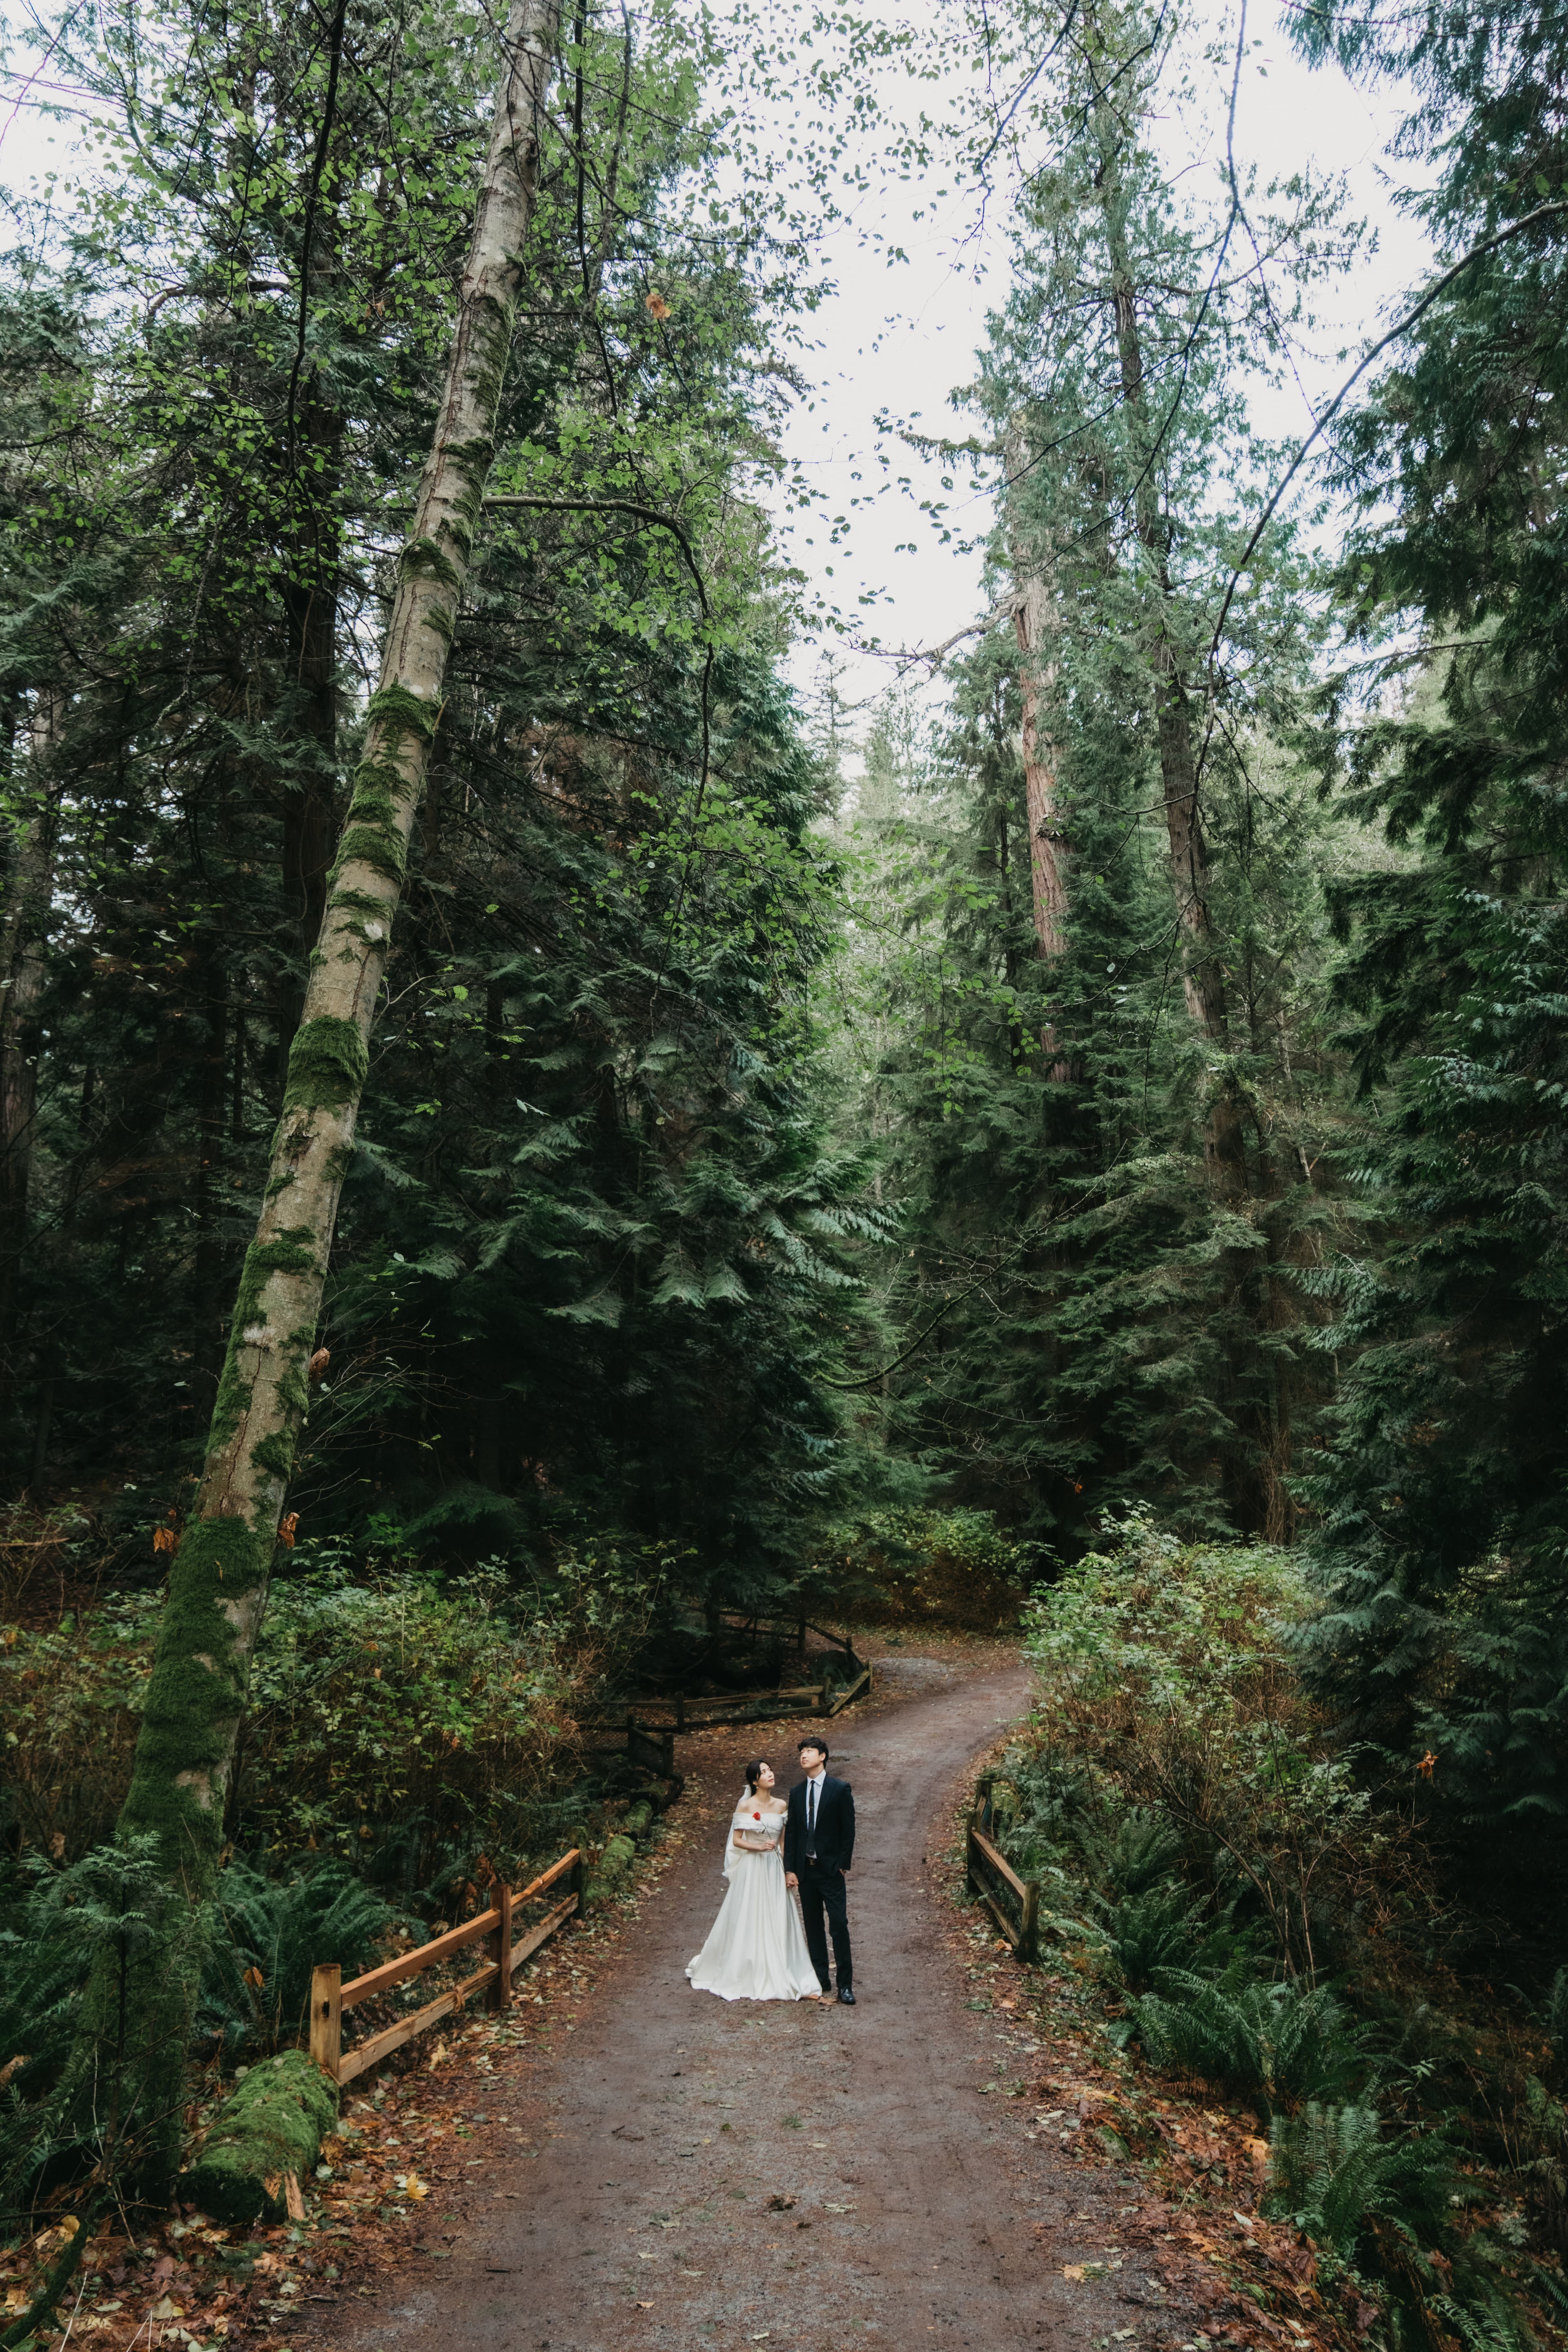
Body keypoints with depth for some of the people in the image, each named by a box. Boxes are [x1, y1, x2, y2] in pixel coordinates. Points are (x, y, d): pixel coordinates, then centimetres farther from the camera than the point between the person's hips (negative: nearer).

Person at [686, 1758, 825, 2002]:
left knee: (777, 1922, 4)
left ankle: (779, 1977, 13)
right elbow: (736, 1840, -6)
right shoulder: (745, 1806, -9)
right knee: (748, 1923, 4)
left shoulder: (781, 1806, 3)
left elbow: (783, 1840, 9)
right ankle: (746, 1977, 21)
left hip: (774, 1869, 4)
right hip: (751, 1869, -3)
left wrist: (788, 1870, 6)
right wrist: (758, 1847, -21)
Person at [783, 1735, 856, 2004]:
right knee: (813, 1926, 10)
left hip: (831, 1869, -4)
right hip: (805, 1870, 5)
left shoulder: (840, 1789, -6)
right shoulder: (797, 1792, 7)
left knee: (839, 1925, -6)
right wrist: (790, 1869, 3)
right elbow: (791, 1832, 8)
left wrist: (844, 1865, -9)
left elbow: (849, 1830, -5)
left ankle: (845, 1985, 2)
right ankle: (821, 1980, 19)